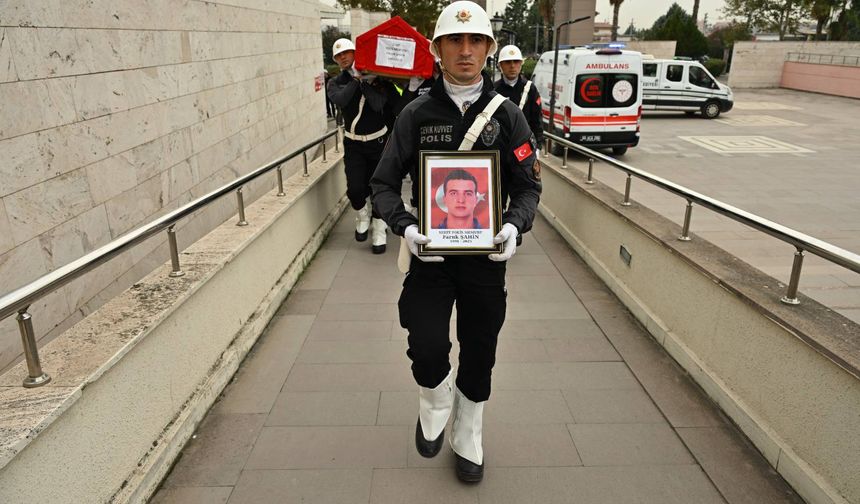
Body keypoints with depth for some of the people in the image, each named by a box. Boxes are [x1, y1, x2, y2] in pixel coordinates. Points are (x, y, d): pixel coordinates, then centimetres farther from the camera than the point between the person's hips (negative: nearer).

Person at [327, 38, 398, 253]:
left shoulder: (376, 76, -1)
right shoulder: (337, 83, 5)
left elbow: (396, 102, -12)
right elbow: (340, 100, -18)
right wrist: (357, 80, -14)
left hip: (378, 141, -1)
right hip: (354, 144, 1)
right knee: (355, 189, -9)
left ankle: (378, 230, 17)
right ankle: (362, 216, 23)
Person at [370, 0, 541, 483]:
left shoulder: (507, 114, 1)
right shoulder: (417, 114, -1)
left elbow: (528, 185, 3)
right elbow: (385, 183, 1)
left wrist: (515, 226, -18)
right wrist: (406, 227, -18)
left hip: (487, 255, 1)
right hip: (430, 252, -1)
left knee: (479, 354, 12)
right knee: (428, 348, -13)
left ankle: (468, 440, 37)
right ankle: (435, 403, 25)